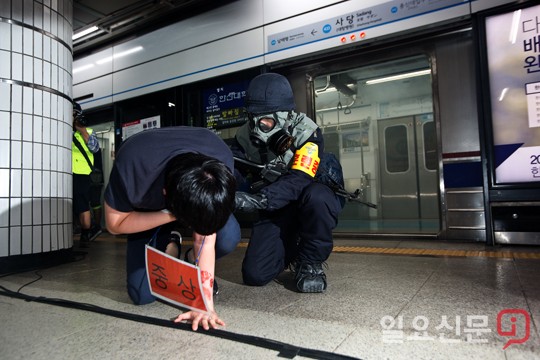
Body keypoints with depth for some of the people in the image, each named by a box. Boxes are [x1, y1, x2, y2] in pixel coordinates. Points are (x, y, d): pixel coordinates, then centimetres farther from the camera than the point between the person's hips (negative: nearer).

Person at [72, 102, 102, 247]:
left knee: (82, 205, -3)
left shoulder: (87, 132, 10)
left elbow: (95, 148, -5)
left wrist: (82, 130, -9)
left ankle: (86, 234, 12)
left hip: (80, 173, -3)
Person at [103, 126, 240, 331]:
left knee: (228, 238, -31)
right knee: (142, 294, -11)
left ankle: (196, 268, 2)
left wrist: (206, 304, -31)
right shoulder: (132, 167, -40)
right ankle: (168, 243, 17)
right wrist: (170, 216, -37)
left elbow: (206, 240, -28)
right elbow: (115, 223, -21)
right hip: (147, 212, 0)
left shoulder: (221, 164, -35)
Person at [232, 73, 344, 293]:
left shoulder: (307, 133, -22)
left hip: (311, 206, -3)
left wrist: (259, 200, -50)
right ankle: (292, 251, 23)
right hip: (274, 210, 4)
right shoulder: (245, 136, -7)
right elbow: (235, 175, -14)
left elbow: (299, 180, -35)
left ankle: (311, 261, -13)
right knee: (254, 275, -9)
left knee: (315, 195, -40)